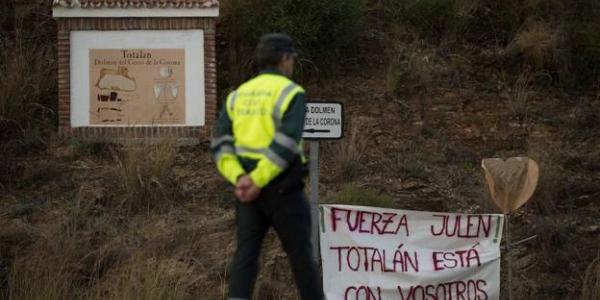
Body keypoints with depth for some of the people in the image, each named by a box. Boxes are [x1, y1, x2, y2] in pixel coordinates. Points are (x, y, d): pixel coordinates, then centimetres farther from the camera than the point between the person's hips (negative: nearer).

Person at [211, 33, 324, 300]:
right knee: (301, 254, 7)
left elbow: (221, 144, 2)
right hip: (283, 188, -5)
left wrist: (239, 178, -10)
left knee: (246, 254, 3)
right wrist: (258, 181, -18)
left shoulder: (238, 94, 11)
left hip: (247, 189, 5)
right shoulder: (291, 93, -7)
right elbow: (286, 144, -20)